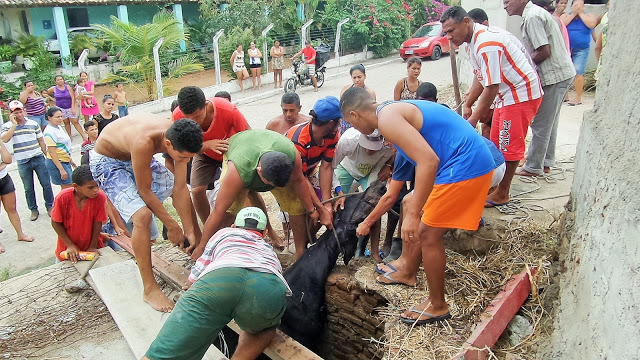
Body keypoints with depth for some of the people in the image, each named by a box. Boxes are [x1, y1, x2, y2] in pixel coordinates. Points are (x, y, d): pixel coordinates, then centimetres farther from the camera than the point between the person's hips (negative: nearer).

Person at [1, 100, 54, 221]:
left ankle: (49, 206, 21)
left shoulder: (33, 124, 3)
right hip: (23, 162, -1)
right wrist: (14, 124, -19)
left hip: (38, 158, 1)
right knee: (28, 188, 10)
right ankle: (33, 210, 23)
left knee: (46, 184, 5)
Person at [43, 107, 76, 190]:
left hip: (65, 161, 9)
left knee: (66, 189, 12)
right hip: (57, 163, -9)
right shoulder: (50, 131, -18)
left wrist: (70, 160, 24)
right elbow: (52, 153, -22)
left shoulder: (59, 127, 10)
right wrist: (61, 170, -25)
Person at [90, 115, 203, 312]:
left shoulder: (179, 139, -22)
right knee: (142, 215, -26)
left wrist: (190, 230, -13)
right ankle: (150, 289, -13)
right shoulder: (144, 142, -42)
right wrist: (172, 226, -19)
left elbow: (180, 188, -15)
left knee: (183, 194, 10)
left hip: (135, 156, 7)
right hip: (107, 161, -7)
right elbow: (145, 191, -28)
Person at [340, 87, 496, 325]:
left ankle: (437, 306, 18)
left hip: (465, 167, -10)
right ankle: (408, 272, 40)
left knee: (428, 235, -1)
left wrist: (413, 215, -25)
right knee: (410, 205, 21)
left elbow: (429, 160, -26)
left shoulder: (387, 118, -15)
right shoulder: (395, 110, 18)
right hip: (473, 160, 10)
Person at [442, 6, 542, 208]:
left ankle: (501, 194, 9)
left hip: (521, 94, -10)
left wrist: (473, 119, -20)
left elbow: (491, 87, -26)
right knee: (497, 143, 15)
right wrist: (467, 105, 11)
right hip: (507, 94, 10)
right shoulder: (473, 41, 5)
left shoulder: (486, 44, -27)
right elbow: (480, 77, 14)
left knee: (509, 146, -2)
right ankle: (495, 182, 28)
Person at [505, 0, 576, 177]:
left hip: (554, 76, -10)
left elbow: (544, 51, -22)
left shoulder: (532, 17, -17)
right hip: (561, 74, 10)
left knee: (541, 124, -2)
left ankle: (533, 167, 7)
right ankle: (546, 162, 27)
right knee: (549, 122, 17)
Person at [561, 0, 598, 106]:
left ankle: (578, 97, -7)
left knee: (578, 72, -12)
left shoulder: (589, 16, 6)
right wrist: (573, 13, -8)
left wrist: (581, 13, -8)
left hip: (581, 50, -2)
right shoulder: (565, 16, 9)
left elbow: (592, 24, -15)